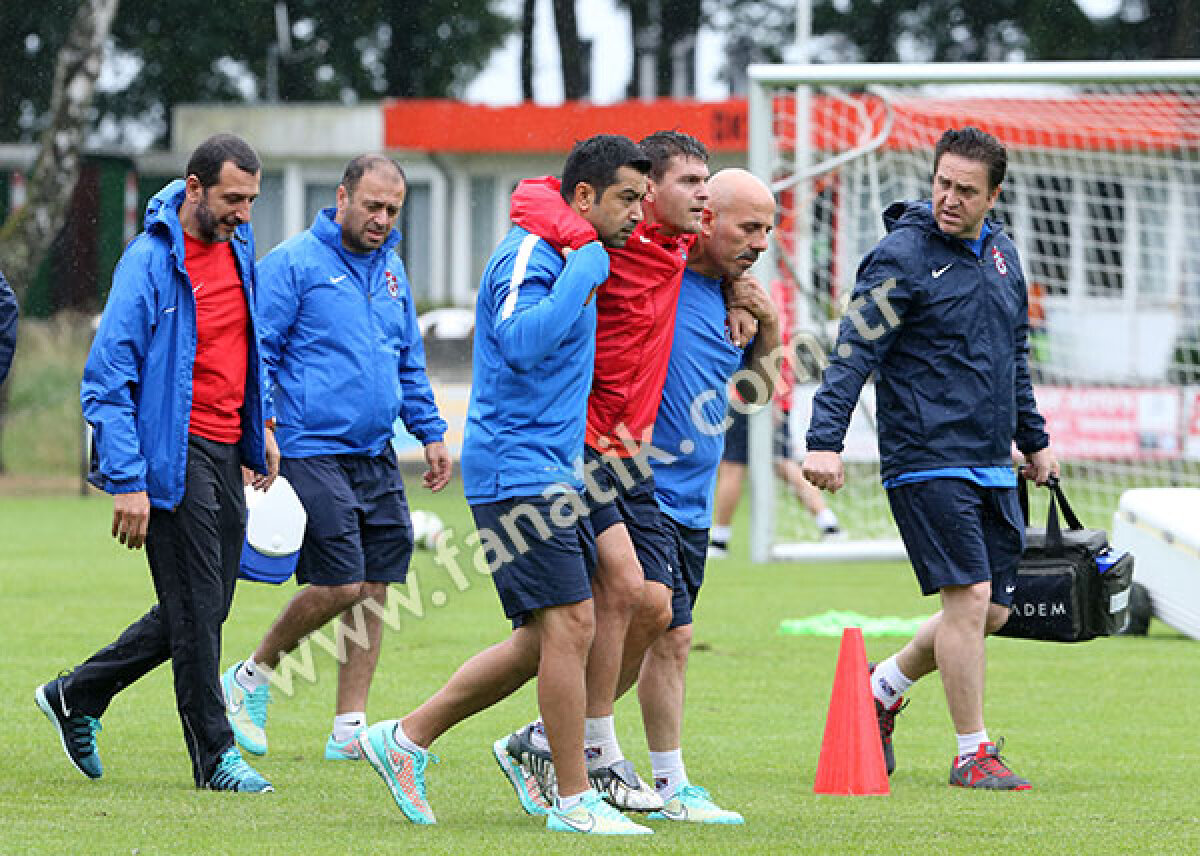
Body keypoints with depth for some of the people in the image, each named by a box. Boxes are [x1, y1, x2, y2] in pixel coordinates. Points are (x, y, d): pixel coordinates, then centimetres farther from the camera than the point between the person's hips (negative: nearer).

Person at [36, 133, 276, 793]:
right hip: (174, 455, -8)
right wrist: (127, 482, -20)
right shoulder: (150, 262, -15)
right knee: (195, 608, -5)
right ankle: (215, 756, 4)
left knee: (204, 608, 11)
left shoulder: (238, 247, 9)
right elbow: (107, 380, -16)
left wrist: (260, 429, 19)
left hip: (225, 451, 8)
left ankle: (77, 696, 24)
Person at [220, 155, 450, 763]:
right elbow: (259, 352, -7)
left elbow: (409, 363, 26)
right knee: (339, 585, -13)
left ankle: (350, 729, 8)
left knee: (374, 587, 3)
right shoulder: (292, 263, -6)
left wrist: (431, 433, 21)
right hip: (312, 453, -7)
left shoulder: (390, 270, 16)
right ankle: (251, 678, 8)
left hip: (376, 458, 7)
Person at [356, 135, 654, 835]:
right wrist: (584, 271, -25)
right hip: (517, 469, -10)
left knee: (545, 641, 9)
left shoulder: (574, 258, 18)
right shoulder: (529, 256, -13)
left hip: (555, 472, 10)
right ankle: (576, 800, -7)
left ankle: (406, 738, 16)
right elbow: (522, 343, -31)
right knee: (570, 625, -12)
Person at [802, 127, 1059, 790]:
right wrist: (825, 440, -27)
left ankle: (882, 687, 30)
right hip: (926, 461, -8)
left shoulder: (1002, 255, 13)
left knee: (992, 611, 9)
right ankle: (972, 755, -4)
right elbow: (853, 353, -16)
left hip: (993, 468, 8)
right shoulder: (902, 258, -10)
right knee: (970, 596, -13)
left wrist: (1033, 439, 29)